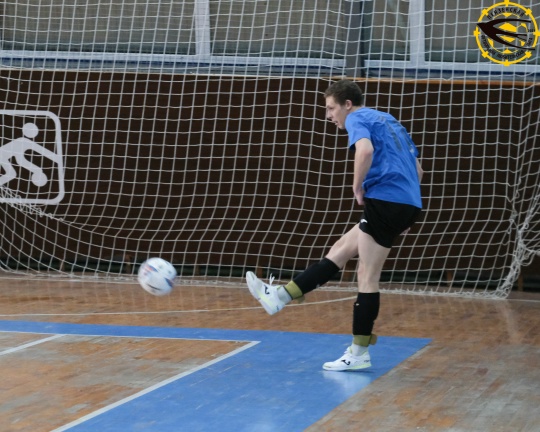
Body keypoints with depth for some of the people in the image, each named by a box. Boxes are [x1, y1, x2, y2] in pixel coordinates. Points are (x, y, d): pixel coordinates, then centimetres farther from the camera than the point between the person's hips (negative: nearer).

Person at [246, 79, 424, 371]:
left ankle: (359, 353, 0)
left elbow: (365, 150, -25)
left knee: (367, 276, -3)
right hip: (407, 204, 9)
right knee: (339, 252, 13)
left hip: (386, 199, -9)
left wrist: (358, 186, -11)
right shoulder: (389, 121, 25)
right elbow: (417, 168, 27)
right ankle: (280, 296, 16)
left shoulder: (357, 119, -2)